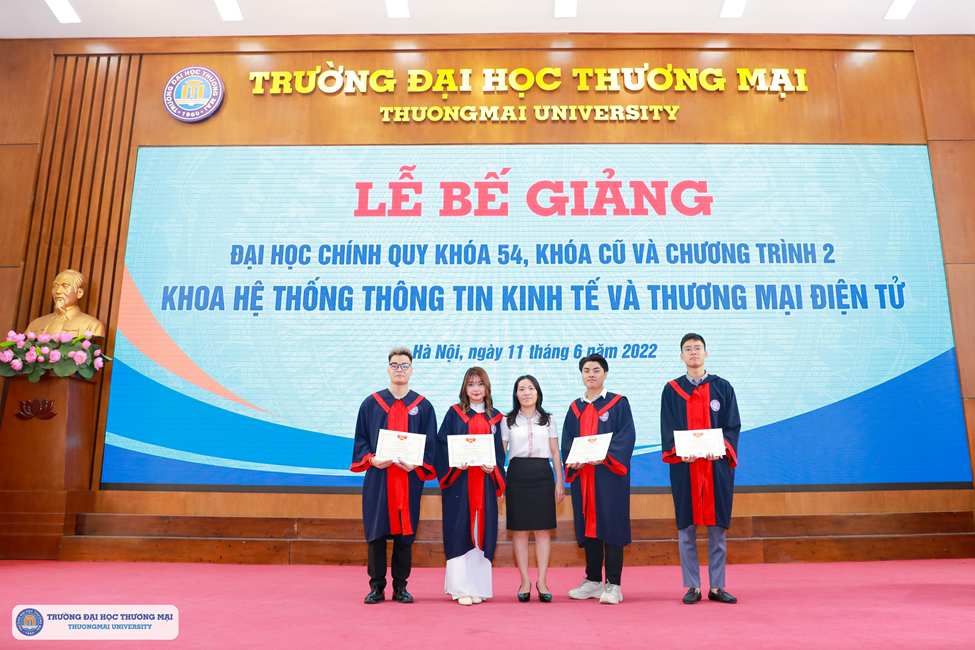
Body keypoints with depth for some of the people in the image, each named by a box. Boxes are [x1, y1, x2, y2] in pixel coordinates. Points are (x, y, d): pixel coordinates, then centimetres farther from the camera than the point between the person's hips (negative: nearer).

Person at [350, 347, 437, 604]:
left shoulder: (423, 406, 6)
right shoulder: (371, 404, 7)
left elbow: (430, 444, 4)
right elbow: (360, 439, 7)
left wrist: (416, 464, -12)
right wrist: (371, 459, -11)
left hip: (409, 479, 0)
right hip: (378, 479, 0)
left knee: (405, 532, 4)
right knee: (377, 531, 2)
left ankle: (400, 586, 16)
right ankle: (376, 586, 14)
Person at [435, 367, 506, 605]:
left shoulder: (494, 417, 12)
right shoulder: (454, 414, 5)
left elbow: (499, 451, 11)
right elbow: (442, 444, 0)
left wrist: (493, 468, -7)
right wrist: (455, 463, -16)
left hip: (485, 481, 3)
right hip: (460, 481, -2)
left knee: (482, 530, 3)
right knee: (460, 531, -3)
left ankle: (478, 586, 12)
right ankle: (460, 587, 4)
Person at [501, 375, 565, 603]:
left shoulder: (548, 420, 10)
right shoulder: (508, 421, 8)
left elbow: (555, 453, 9)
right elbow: (500, 453, 6)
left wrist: (560, 482, 3)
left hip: (543, 475, 1)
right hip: (517, 475, 0)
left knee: (543, 530, 1)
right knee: (520, 530, 2)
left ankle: (542, 581, 11)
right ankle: (525, 582, 12)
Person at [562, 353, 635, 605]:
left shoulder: (618, 404, 2)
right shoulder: (576, 408, 15)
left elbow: (627, 435, -8)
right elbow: (566, 440, 12)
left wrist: (605, 456, -22)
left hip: (609, 473, -4)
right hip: (582, 475, 5)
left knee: (611, 525, -4)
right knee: (588, 525, 8)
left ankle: (613, 585, 3)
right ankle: (593, 581, 18)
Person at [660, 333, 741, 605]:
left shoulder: (723, 388, 10)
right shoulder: (671, 390, 8)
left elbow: (732, 425, 4)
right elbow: (668, 428, 2)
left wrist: (720, 448, -14)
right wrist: (680, 451, -16)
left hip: (717, 465, 0)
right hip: (684, 466, 0)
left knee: (717, 526, 3)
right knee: (686, 526, 2)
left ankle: (717, 587, 12)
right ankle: (693, 587, 10)